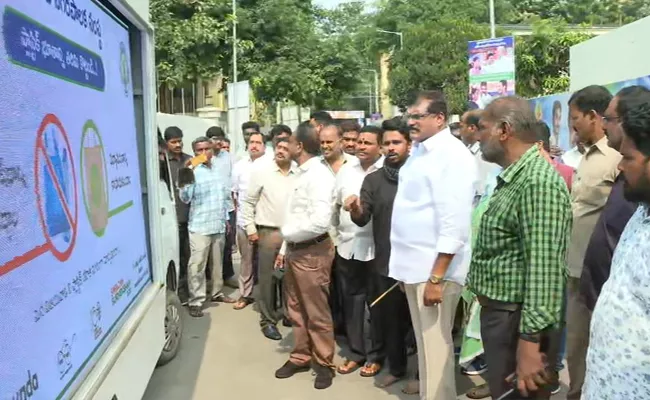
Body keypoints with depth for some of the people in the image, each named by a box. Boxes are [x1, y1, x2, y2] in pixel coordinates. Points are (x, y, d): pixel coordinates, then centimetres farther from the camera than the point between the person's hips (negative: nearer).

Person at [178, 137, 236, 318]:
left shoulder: (219, 169, 9)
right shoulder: (193, 171, -8)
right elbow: (185, 198, -16)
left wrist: (226, 218, 18)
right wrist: (184, 181, -31)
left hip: (219, 225, 6)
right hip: (200, 226, -5)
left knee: (217, 262, 16)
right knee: (197, 264, -5)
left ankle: (216, 292, 30)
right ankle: (195, 301, 2)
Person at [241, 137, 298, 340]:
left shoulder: (299, 174, 1)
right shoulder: (261, 172, -3)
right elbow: (248, 202, 1)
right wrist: (250, 229, -2)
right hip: (268, 232, -2)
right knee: (267, 278, 4)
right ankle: (268, 320, 15)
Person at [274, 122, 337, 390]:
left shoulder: (319, 175, -17)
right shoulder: (303, 174, 11)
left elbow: (320, 222, -27)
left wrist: (286, 233, -13)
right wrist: (284, 249, 14)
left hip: (312, 253, -9)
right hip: (295, 251, 9)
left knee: (317, 313, 5)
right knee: (296, 309, 18)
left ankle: (324, 363, 22)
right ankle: (300, 357, 33)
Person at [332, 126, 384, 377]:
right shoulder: (346, 170, 11)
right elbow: (336, 205, 16)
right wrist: (336, 232, 13)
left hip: (375, 247, -5)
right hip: (347, 245, 6)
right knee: (351, 301, 12)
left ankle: (375, 356, 22)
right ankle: (356, 353, 26)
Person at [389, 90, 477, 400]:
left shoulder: (452, 155, -14)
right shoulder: (419, 151, 12)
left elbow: (454, 225, -20)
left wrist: (436, 278, -21)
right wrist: (415, 266, 14)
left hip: (434, 269, -8)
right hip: (414, 265, 8)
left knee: (435, 347, 2)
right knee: (424, 343, 18)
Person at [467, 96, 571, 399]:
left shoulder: (538, 181, -20)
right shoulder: (512, 178, 13)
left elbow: (543, 268, -26)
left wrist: (530, 340, -28)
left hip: (518, 321, -9)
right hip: (498, 312, 10)